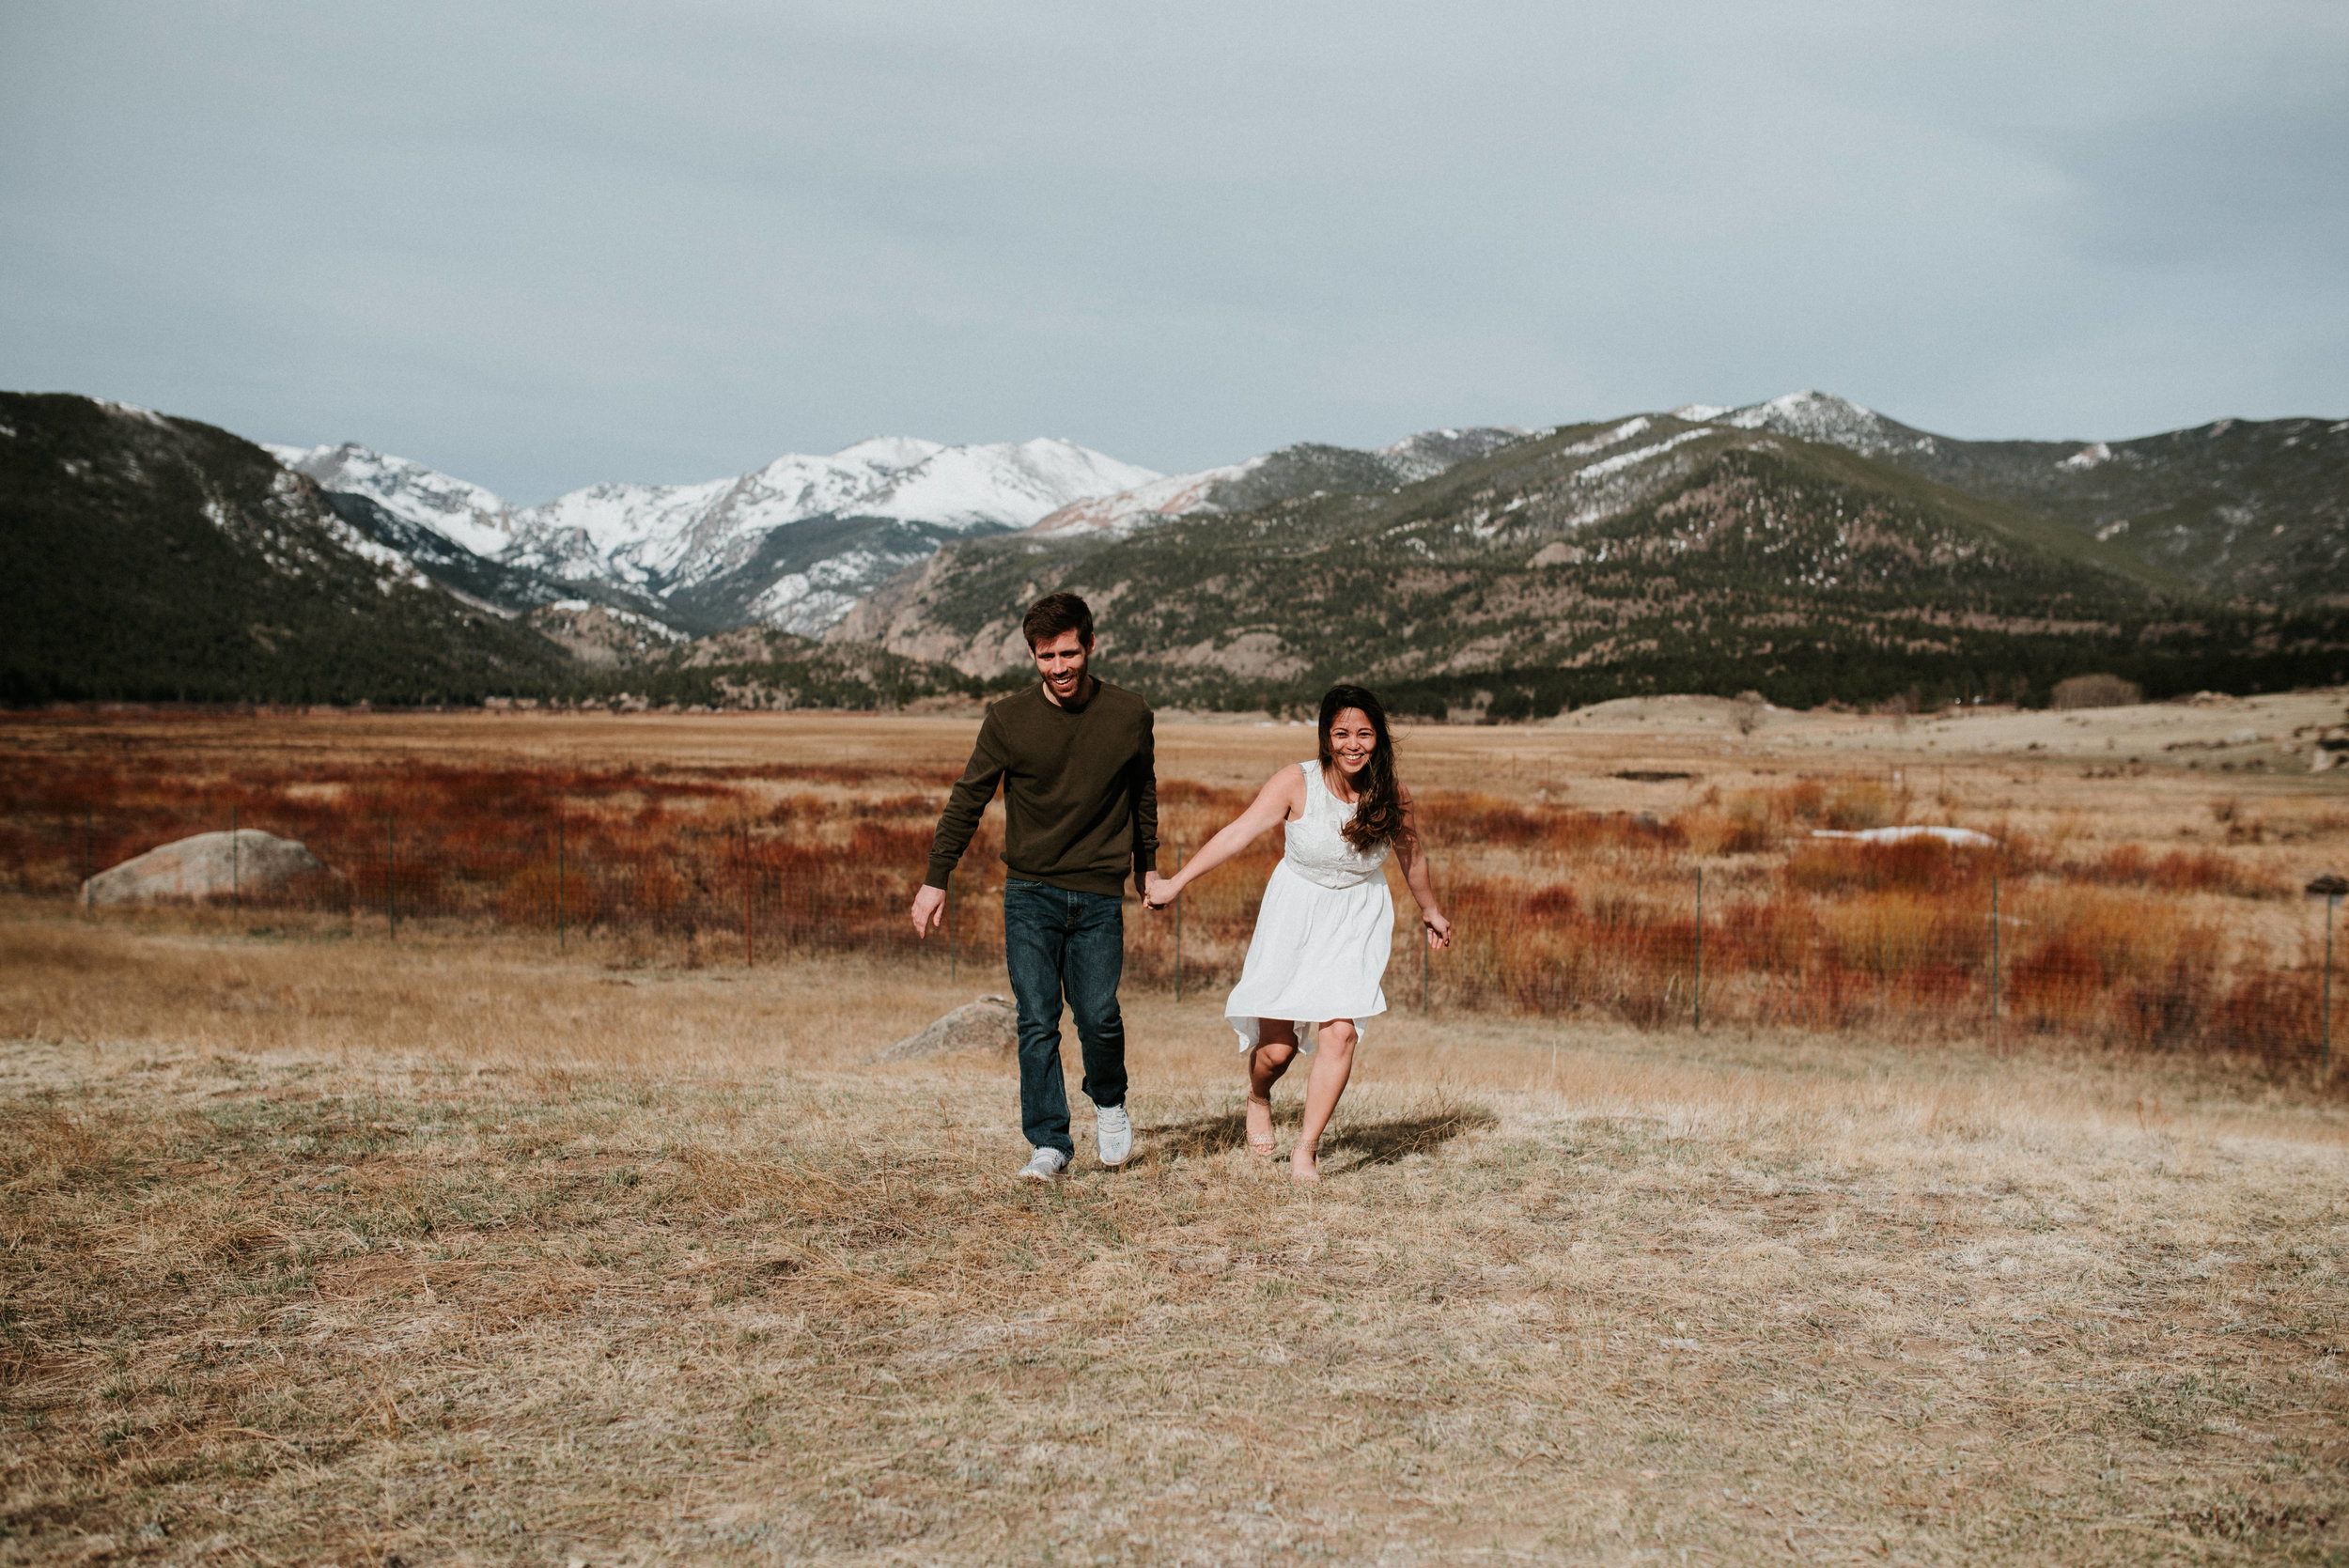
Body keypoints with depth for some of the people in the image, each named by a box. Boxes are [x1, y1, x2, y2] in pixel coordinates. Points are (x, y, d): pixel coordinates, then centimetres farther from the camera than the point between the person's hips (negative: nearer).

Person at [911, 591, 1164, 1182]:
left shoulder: (1130, 715, 1)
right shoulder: (1008, 719, -3)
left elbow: (1142, 793, 16)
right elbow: (967, 800, 4)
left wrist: (1147, 866, 24)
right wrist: (935, 878, 1)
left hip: (1100, 896, 0)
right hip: (1029, 894, 0)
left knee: (1099, 1017, -7)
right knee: (1037, 1023, -5)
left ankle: (1109, 1102, 23)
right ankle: (1049, 1144, 4)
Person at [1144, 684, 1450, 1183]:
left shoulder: (1392, 795, -7)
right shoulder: (1297, 783, -16)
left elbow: (1410, 855, 11)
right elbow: (1237, 835, -17)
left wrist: (1430, 911, 26)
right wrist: (1175, 883, -22)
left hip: (1357, 921, 1)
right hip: (1295, 914, -1)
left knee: (1340, 1031, -16)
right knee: (1277, 1046, -2)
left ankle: (1305, 1150, -1)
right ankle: (1258, 1099, 36)